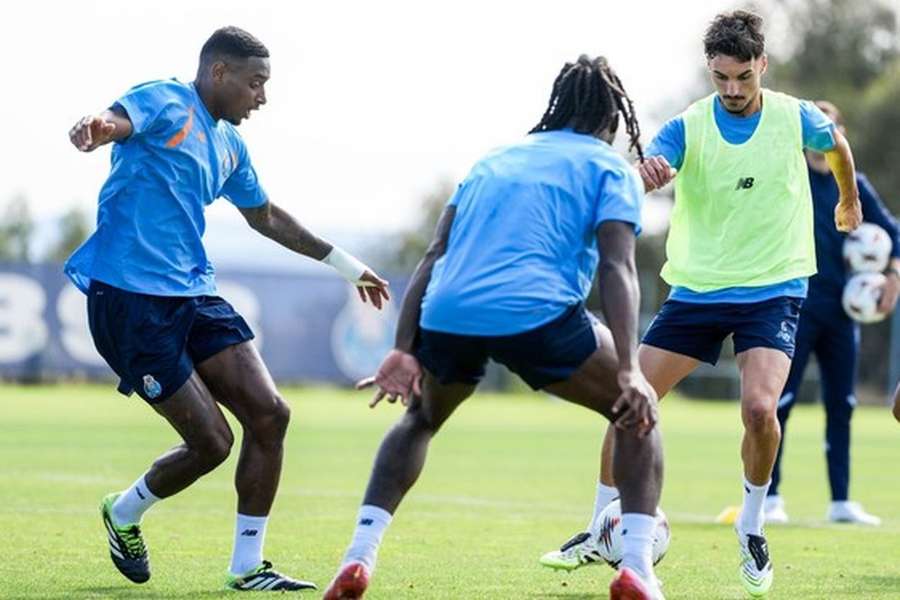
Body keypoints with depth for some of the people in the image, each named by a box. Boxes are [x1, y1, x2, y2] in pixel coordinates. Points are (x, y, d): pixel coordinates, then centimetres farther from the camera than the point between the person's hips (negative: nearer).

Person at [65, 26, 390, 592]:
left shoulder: (229, 144, 18)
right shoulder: (164, 102, -7)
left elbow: (265, 216, 34)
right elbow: (116, 120, -30)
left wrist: (346, 263, 40)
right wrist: (95, 128, -56)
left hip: (195, 296, 8)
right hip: (131, 297, -8)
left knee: (269, 414, -5)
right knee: (211, 441, -8)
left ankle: (247, 567, 6)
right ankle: (124, 513, 22)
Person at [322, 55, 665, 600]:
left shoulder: (497, 159, 29)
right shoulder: (610, 168, 14)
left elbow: (434, 256, 20)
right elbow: (617, 267, -3)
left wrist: (404, 350, 15)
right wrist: (629, 370, -12)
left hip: (445, 315, 4)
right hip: (538, 314, -4)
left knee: (419, 420, 33)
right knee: (639, 413, 18)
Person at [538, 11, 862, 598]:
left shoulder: (796, 119, -7)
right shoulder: (687, 129, -9)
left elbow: (837, 144, 17)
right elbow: (633, 185, -27)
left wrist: (849, 201, 34)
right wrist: (643, 176, -51)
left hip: (774, 288, -2)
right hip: (698, 286, 2)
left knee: (759, 408, -23)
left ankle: (752, 530, 2)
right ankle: (600, 533, 13)